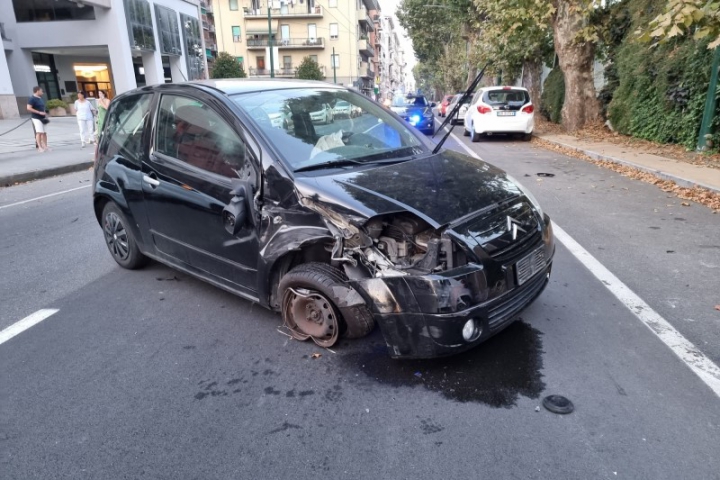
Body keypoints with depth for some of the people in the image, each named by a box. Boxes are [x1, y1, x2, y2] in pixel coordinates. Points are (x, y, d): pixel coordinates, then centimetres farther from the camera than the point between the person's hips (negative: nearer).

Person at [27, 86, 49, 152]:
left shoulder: (40, 98, 16)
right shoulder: (32, 99, -9)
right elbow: (29, 108, -17)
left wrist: (45, 113, 11)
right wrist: (39, 112, -20)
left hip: (42, 118, 8)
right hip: (36, 118, -8)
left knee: (44, 132, 8)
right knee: (39, 132, -14)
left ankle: (45, 146, 14)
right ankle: (40, 147, -13)